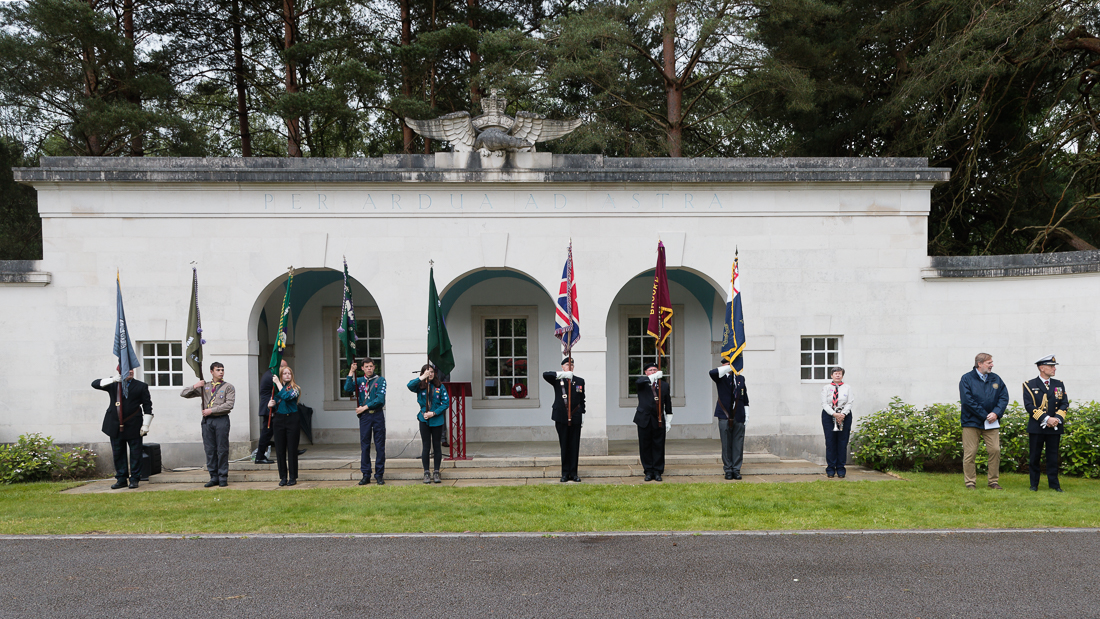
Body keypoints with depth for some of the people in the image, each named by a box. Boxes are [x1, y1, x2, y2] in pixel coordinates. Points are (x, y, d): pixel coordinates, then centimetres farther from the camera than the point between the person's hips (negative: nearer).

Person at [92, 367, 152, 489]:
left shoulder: (141, 386, 2)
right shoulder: (113, 385, 8)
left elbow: (147, 406, 1)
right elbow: (95, 384, -1)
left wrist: (146, 425, -6)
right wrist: (112, 379, -14)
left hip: (133, 427, -2)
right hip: (115, 426, 3)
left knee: (135, 453, 0)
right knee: (118, 454, 8)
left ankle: (134, 479, 9)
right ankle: (121, 479, 17)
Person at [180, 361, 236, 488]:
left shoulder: (228, 387, 6)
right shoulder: (204, 386, 15)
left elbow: (229, 405, -8)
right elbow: (183, 393, 16)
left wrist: (212, 410, -12)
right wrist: (194, 386, -2)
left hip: (221, 420, -3)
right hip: (207, 420, 3)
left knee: (222, 450, -3)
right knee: (209, 450, 3)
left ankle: (223, 477, 4)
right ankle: (214, 477, 10)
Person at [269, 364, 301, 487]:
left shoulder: (295, 388, -2)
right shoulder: (275, 389, 10)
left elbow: (286, 396, -23)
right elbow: (273, 409, 17)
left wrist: (278, 383, -15)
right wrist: (270, 405, -6)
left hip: (292, 420, -4)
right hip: (278, 420, 4)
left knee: (292, 449, -1)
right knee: (280, 450, 5)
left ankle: (293, 477, 8)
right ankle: (283, 477, 14)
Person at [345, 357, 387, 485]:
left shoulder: (380, 380, 3)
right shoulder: (359, 381, 11)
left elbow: (380, 399, -7)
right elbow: (347, 388, -9)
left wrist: (364, 407, -10)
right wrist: (351, 371, -11)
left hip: (378, 415, -2)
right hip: (364, 417, 2)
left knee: (380, 446, 0)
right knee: (364, 446, 3)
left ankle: (379, 475, 7)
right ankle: (366, 475, 9)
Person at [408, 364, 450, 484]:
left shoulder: (440, 386, 2)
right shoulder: (420, 386, 1)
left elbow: (446, 403, -1)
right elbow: (410, 385, -21)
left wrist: (434, 413, -10)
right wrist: (422, 377, -27)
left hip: (437, 420, 0)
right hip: (424, 420, 0)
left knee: (437, 446, 5)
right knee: (426, 447, 3)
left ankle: (436, 473, 14)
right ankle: (426, 473, 11)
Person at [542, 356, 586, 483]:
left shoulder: (580, 381, 11)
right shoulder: (557, 380, 3)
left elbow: (582, 400, 14)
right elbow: (545, 375, -17)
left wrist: (582, 414, 7)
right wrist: (562, 374, -27)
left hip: (575, 418, 2)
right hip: (561, 418, -2)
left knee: (574, 446, 3)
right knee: (564, 446, 3)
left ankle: (573, 472, 11)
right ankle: (565, 473, 11)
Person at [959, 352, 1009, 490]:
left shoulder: (996, 379, 12)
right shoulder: (966, 379, -3)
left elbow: (1004, 398, 6)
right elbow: (967, 400, -11)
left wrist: (996, 413, -11)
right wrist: (985, 415, -13)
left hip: (992, 423, 4)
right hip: (971, 422, -4)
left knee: (995, 450, 0)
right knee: (970, 453, -2)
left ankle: (993, 481, 13)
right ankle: (970, 482, 7)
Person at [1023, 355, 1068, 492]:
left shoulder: (1059, 384, 12)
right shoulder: (1029, 385, -1)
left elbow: (1064, 404, 6)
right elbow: (1029, 406, -9)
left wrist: (1057, 419, -11)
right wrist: (1046, 419, -18)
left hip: (1055, 428, 3)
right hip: (1036, 428, -3)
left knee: (1053, 457, 4)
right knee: (1034, 457, 3)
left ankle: (1054, 484, 13)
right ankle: (1034, 484, 12)